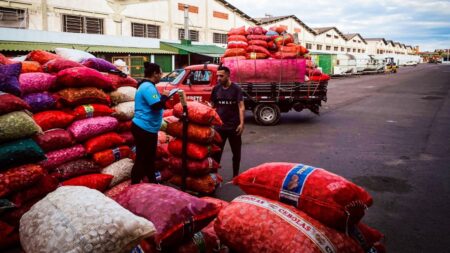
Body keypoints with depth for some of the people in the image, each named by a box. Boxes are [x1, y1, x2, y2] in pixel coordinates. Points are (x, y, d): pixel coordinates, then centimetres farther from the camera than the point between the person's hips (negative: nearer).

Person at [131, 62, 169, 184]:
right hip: (144, 128, -11)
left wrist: (162, 97, 5)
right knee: (142, 159, -2)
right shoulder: (148, 87, -19)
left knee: (150, 158, 20)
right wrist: (164, 96, -10)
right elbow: (157, 105, -27)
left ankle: (152, 183, 33)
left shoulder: (146, 86, 14)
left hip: (147, 128, 11)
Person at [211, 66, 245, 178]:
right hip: (219, 126, 2)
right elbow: (212, 106, 11)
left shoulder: (236, 89, -6)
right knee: (216, 151, 3)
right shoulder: (216, 89, 4)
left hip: (234, 126, -2)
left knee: (236, 152, 11)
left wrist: (241, 123, -19)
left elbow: (241, 107, -10)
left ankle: (235, 175, 26)